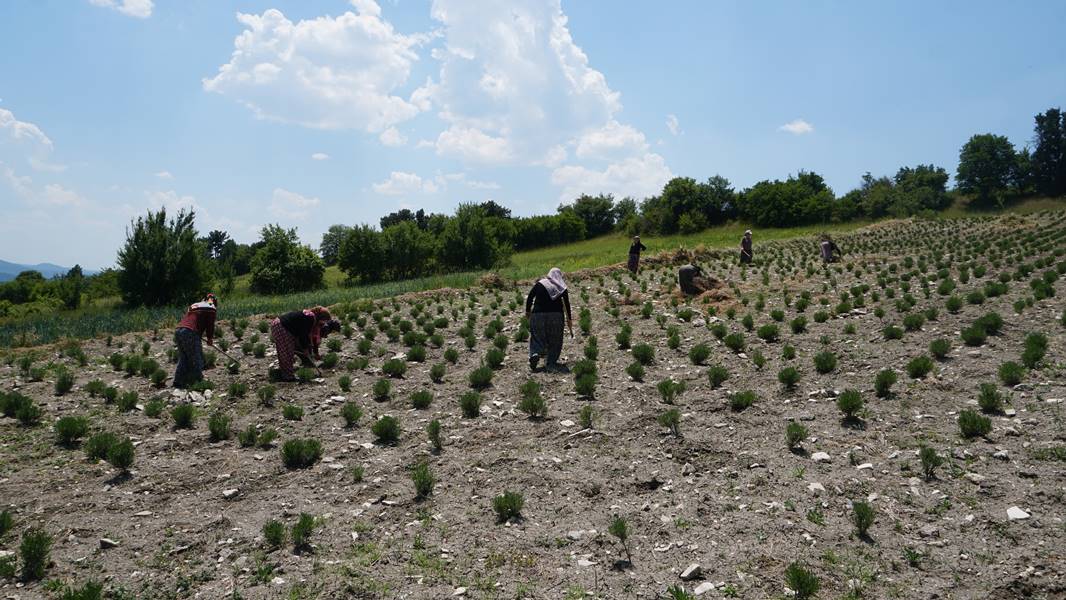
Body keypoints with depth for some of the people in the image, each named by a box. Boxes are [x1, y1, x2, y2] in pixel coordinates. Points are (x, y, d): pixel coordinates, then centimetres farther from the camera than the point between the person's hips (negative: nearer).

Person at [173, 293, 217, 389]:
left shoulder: (194, 305, 29)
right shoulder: (211, 309, 7)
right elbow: (210, 325, 4)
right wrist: (210, 339, 17)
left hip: (178, 330, 8)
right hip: (190, 333, -7)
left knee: (183, 359, 15)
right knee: (196, 359, -1)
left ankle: (178, 383, 15)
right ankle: (197, 383, 0)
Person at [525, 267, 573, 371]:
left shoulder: (540, 284, 5)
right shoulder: (562, 287, 6)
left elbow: (529, 297, 1)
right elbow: (567, 304, 5)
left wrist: (528, 311, 13)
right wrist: (569, 319, 12)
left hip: (538, 314, 0)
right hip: (556, 315, 0)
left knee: (537, 337, 6)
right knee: (554, 340, 12)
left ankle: (535, 354, -21)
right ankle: (551, 362, 7)